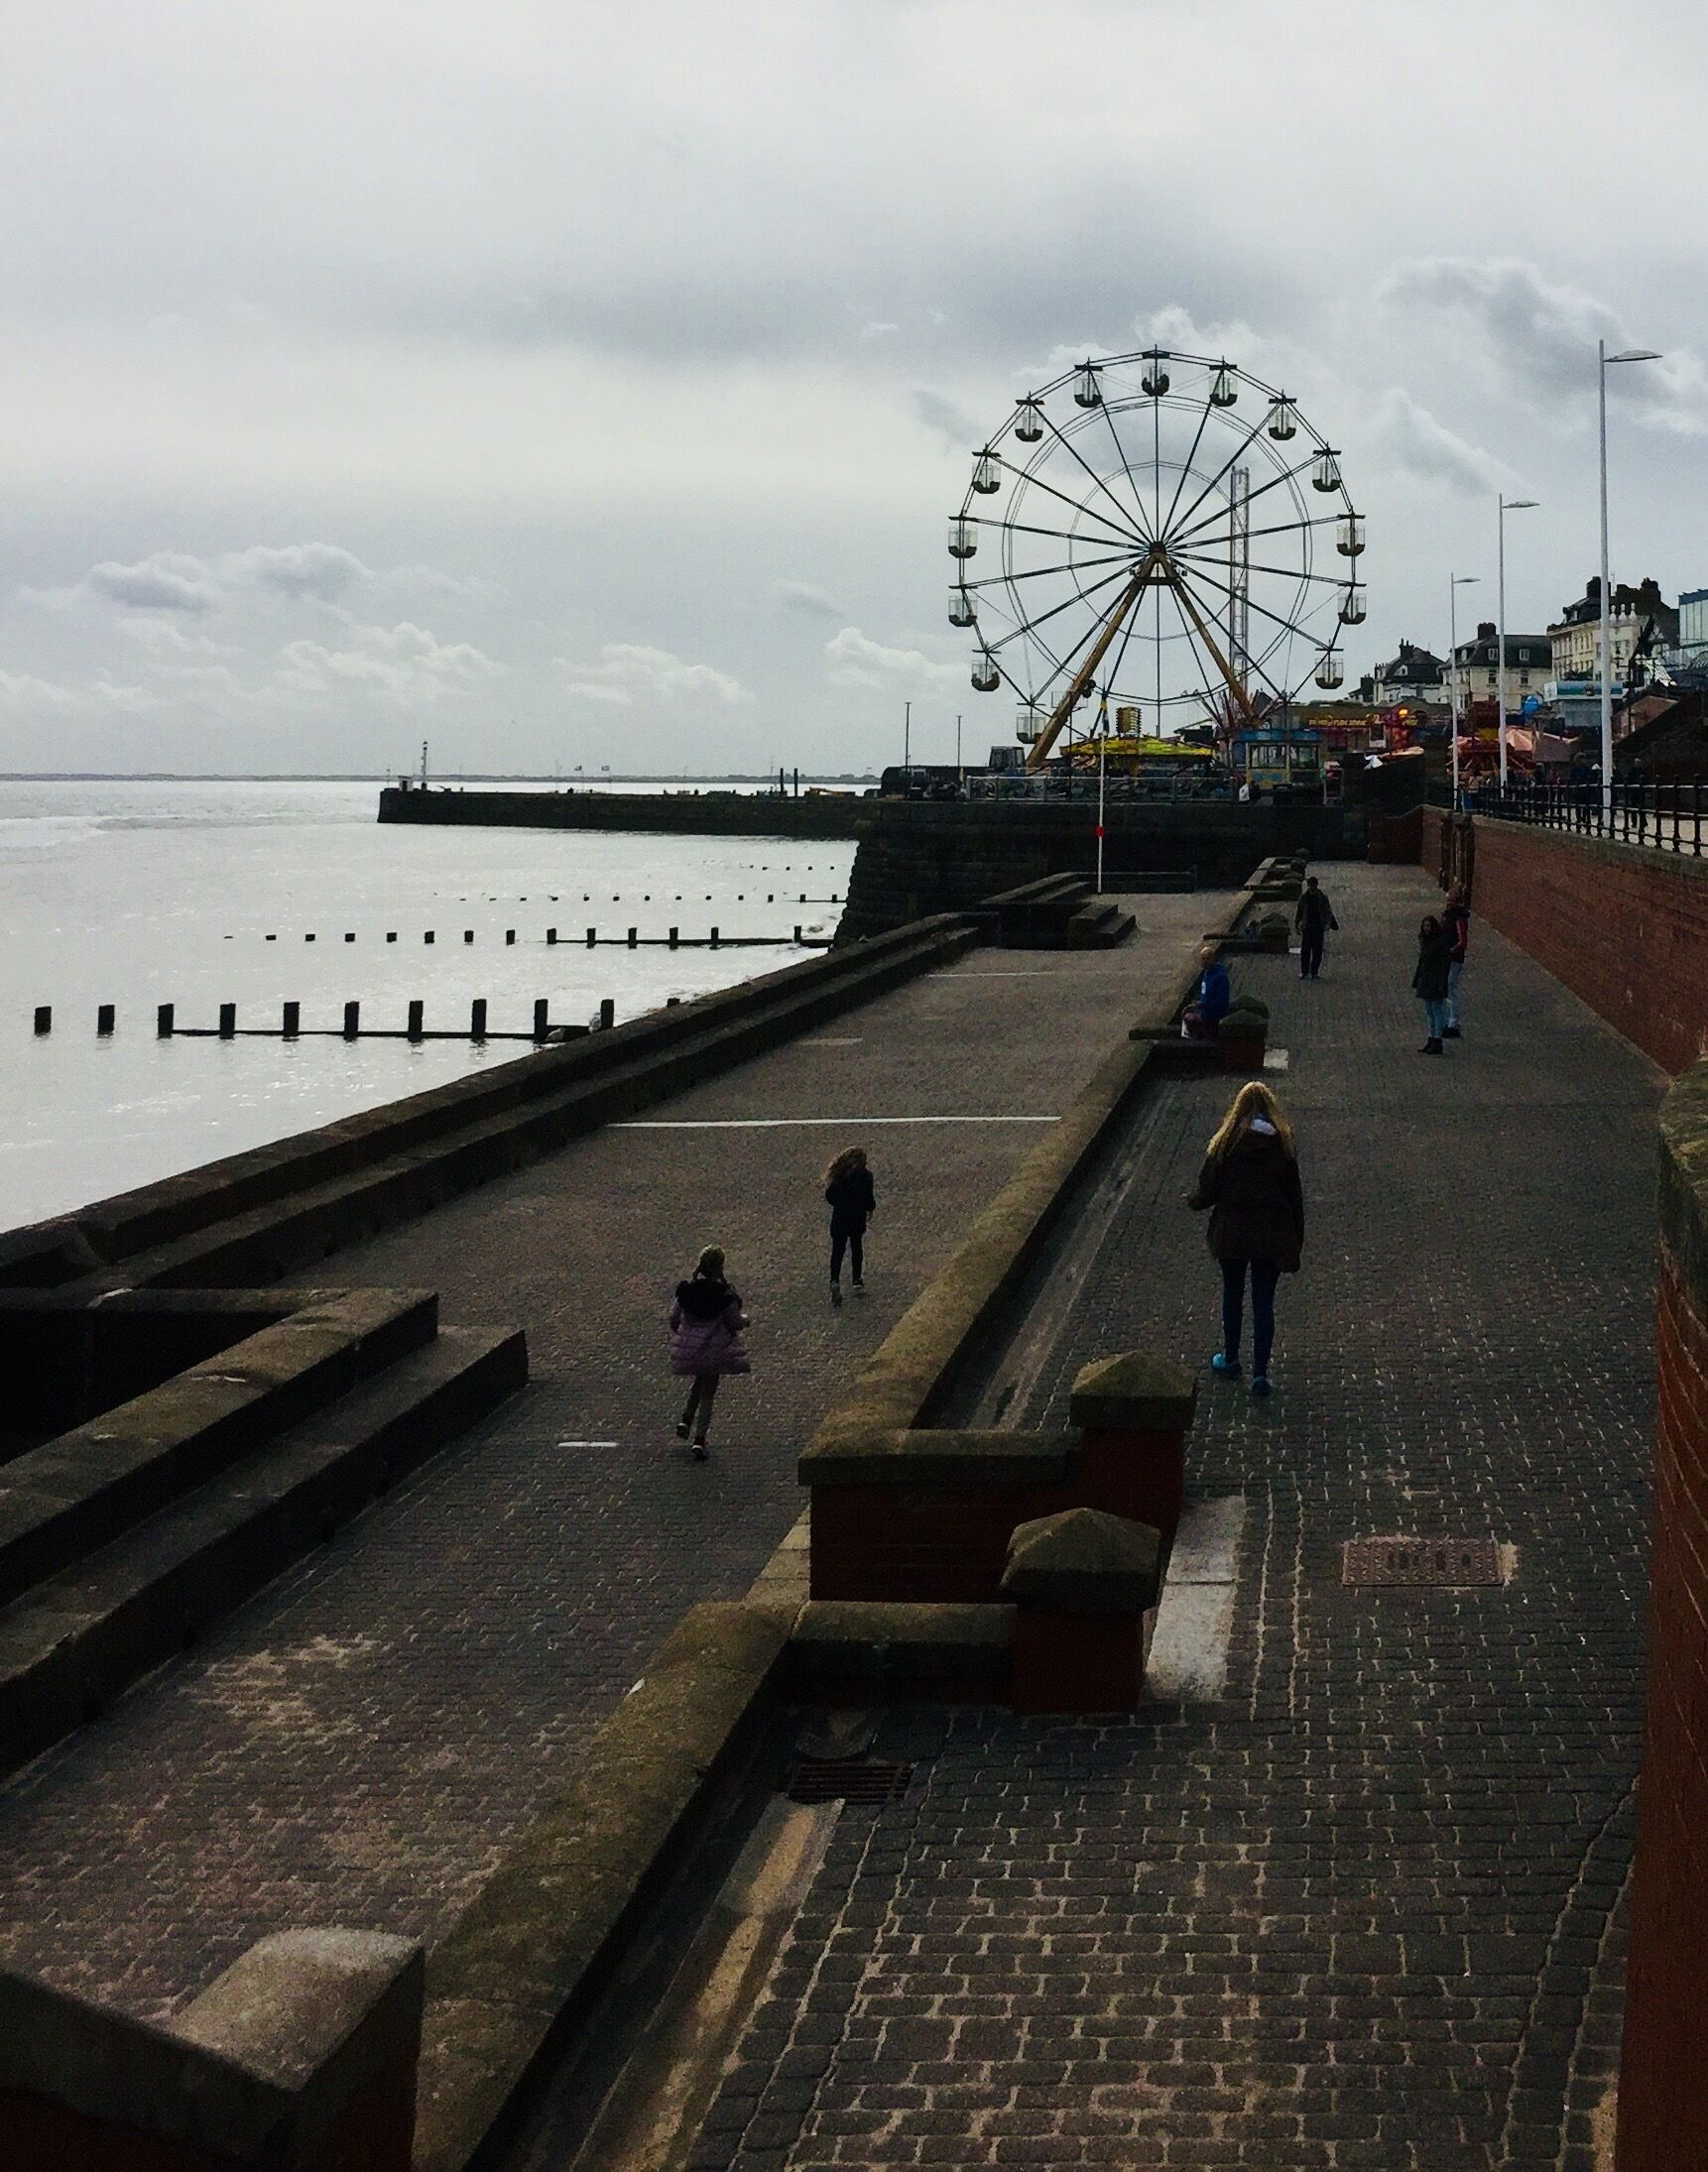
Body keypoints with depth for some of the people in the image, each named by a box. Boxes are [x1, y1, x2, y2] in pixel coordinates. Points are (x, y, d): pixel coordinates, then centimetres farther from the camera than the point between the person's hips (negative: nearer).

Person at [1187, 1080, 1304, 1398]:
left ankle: (1230, 1360, 32)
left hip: (1232, 1232, -1)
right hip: (1271, 1236, 1)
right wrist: (1296, 1244, 8)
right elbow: (1295, 1196, -1)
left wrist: (1193, 1203, 17)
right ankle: (1260, 1372, 2)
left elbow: (1208, 1191, -7)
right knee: (1264, 1303, 6)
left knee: (1232, 1295, 18)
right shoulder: (1284, 1145, -4)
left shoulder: (1227, 1143, -10)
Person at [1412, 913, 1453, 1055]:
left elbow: (1446, 962, -15)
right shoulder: (1424, 940, 11)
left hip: (1436, 981, -8)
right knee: (1429, 1011, 12)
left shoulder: (1441, 941, -12)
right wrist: (1415, 982, 18)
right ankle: (1431, 1040, 18)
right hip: (1425, 981, 8)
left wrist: (1442, 983, -20)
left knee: (1437, 1010, -6)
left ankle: (1437, 1043, -4)